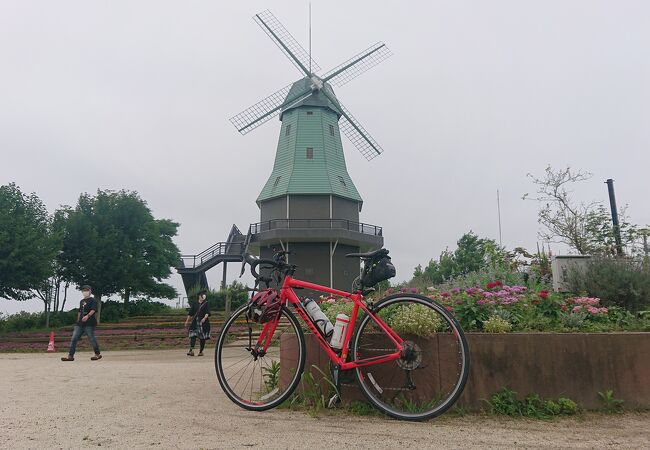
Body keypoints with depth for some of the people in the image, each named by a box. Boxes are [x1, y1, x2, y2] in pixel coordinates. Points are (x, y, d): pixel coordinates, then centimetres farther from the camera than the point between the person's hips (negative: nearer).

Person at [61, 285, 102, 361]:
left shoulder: (93, 300, -3)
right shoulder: (81, 301, 20)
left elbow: (93, 310, -17)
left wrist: (87, 316, -33)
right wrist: (78, 321, 22)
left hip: (89, 323, -7)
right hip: (80, 323, 7)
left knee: (91, 339, -3)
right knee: (74, 339, 0)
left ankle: (97, 354, 10)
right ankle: (70, 356, 2)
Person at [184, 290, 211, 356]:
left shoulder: (206, 304, 4)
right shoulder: (195, 304, 10)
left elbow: (207, 313, -10)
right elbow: (190, 313, 16)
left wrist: (204, 318, -27)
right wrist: (187, 321, 15)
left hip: (203, 323, -1)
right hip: (195, 322, 1)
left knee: (202, 338, 3)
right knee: (193, 336, -13)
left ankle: (201, 351, 13)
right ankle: (191, 350, -21)